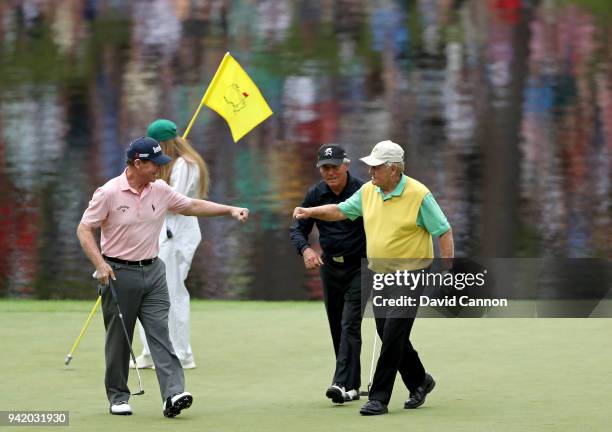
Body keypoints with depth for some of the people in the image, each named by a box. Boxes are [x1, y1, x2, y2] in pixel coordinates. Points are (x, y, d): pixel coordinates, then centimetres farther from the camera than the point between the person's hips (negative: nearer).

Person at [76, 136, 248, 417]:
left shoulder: (160, 191, 4)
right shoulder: (109, 193, -12)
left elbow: (193, 206, 16)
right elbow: (84, 229, -9)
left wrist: (229, 210, 7)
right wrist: (100, 264, -20)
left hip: (152, 271, 4)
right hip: (119, 274, -4)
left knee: (161, 333, -8)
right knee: (119, 339, 4)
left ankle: (173, 395, -18)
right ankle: (118, 397, 18)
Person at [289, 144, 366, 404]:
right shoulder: (315, 194, 0)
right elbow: (297, 229, 3)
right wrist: (305, 249, -18)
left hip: (358, 266, -5)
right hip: (329, 265, 5)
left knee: (350, 324, -15)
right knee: (337, 328, 8)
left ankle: (343, 384, -22)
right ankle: (353, 386, 17)